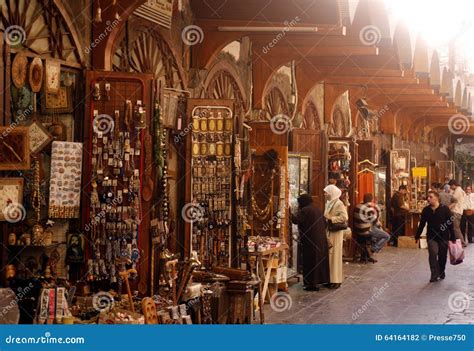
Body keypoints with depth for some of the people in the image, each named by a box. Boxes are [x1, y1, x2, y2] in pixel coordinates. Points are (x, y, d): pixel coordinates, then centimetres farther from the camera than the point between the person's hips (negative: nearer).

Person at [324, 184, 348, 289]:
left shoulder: (339, 204, -11)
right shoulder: (328, 203, 14)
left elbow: (344, 217, -20)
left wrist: (330, 218, -18)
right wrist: (325, 218, 6)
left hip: (336, 233, -8)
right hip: (328, 232, 8)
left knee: (334, 255, -4)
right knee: (328, 255, 7)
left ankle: (336, 280, 1)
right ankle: (330, 278, 12)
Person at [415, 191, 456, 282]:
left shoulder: (445, 209, -8)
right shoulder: (426, 210, 1)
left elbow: (450, 224, -6)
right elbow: (422, 224, 10)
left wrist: (453, 238, -6)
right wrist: (417, 236, 12)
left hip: (443, 237, -1)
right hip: (431, 237, 1)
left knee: (443, 256, 9)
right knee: (433, 254, -15)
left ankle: (441, 272, 32)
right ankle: (434, 275, -12)